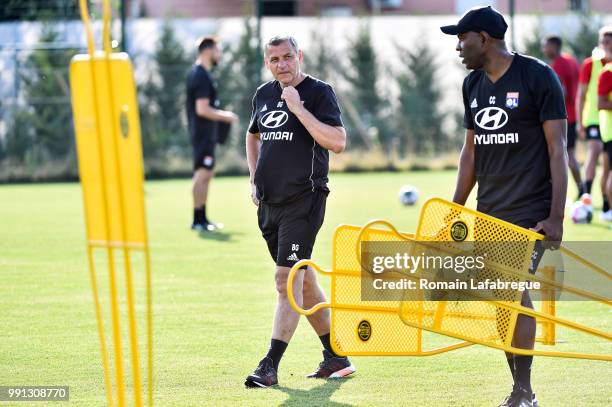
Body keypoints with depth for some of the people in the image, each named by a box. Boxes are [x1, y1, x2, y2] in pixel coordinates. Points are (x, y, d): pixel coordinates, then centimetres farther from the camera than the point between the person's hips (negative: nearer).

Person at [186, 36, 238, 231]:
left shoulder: (197, 74, 15)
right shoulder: (202, 76, -17)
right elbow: (202, 109, -23)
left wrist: (221, 114, 18)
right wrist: (224, 116, -12)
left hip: (202, 133, 11)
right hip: (204, 133, -11)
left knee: (206, 175, 14)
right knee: (202, 174, -9)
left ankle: (202, 219, 19)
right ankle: (198, 220, -9)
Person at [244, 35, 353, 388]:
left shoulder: (319, 92, -7)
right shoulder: (264, 94, 13)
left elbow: (337, 142, -20)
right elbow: (254, 135, 31)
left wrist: (298, 108, -21)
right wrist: (254, 180, 18)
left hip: (304, 199, -8)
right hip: (269, 201, 8)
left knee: (288, 278, -14)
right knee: (303, 280, 13)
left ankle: (270, 366, -18)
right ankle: (336, 358, 23)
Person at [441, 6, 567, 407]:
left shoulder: (538, 77, -8)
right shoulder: (474, 84, 12)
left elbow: (557, 149, -9)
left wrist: (556, 217, -14)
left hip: (530, 210, -7)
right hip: (489, 210, 7)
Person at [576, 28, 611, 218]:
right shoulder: (590, 64, -2)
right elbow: (581, 95, -2)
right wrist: (579, 122, -6)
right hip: (593, 118, -4)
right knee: (595, 149, -26)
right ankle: (587, 194, -30)